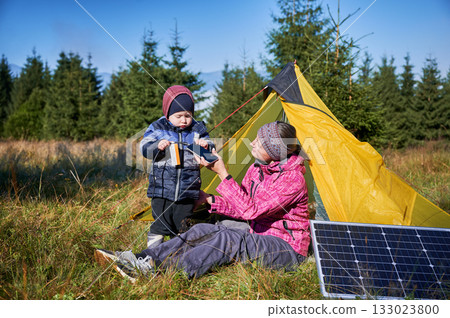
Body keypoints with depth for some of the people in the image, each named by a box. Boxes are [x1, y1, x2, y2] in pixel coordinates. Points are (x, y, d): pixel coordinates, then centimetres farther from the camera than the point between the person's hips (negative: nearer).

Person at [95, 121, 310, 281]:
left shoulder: (292, 178, -22)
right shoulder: (258, 168, 6)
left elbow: (251, 210, -28)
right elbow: (240, 208, 12)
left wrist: (223, 173, -29)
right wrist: (210, 200, 2)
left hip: (287, 249, -8)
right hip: (257, 237, 8)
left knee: (228, 238, -33)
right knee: (203, 231, -11)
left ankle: (155, 270, -39)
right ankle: (138, 259, -20)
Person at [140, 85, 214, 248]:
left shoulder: (197, 129, 6)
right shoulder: (157, 128, 2)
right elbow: (144, 148, -2)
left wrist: (206, 146, -14)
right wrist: (157, 146, -22)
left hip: (188, 192, 2)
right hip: (162, 189, -1)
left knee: (181, 228, 9)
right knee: (160, 225, 1)